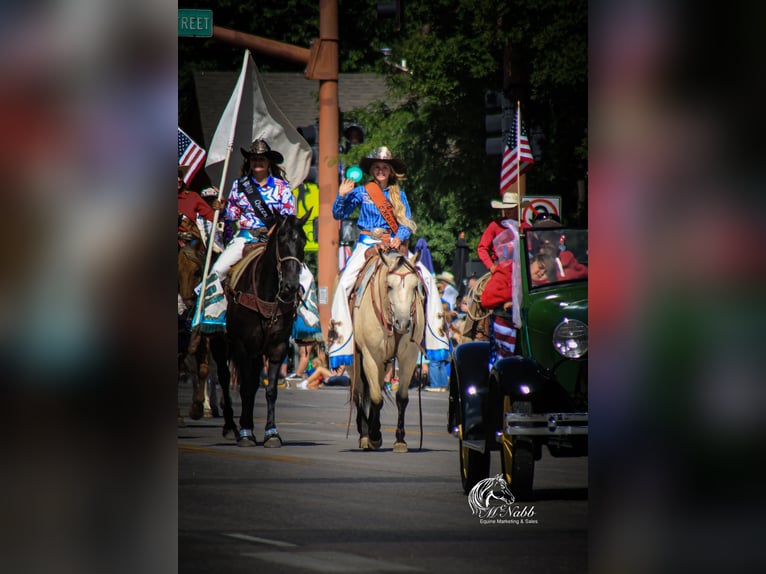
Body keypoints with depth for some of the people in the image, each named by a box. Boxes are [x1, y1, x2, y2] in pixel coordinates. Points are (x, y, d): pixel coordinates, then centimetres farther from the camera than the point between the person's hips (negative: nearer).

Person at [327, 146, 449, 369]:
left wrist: (399, 238, -15)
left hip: (394, 245, 2)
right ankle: (339, 338, -18)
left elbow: (406, 223, 5)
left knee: (427, 277, -14)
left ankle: (435, 332, -8)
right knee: (344, 282, -23)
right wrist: (342, 196, -16)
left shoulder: (399, 194, 10)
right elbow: (339, 214, 2)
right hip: (367, 244, -2)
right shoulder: (361, 192, 5)